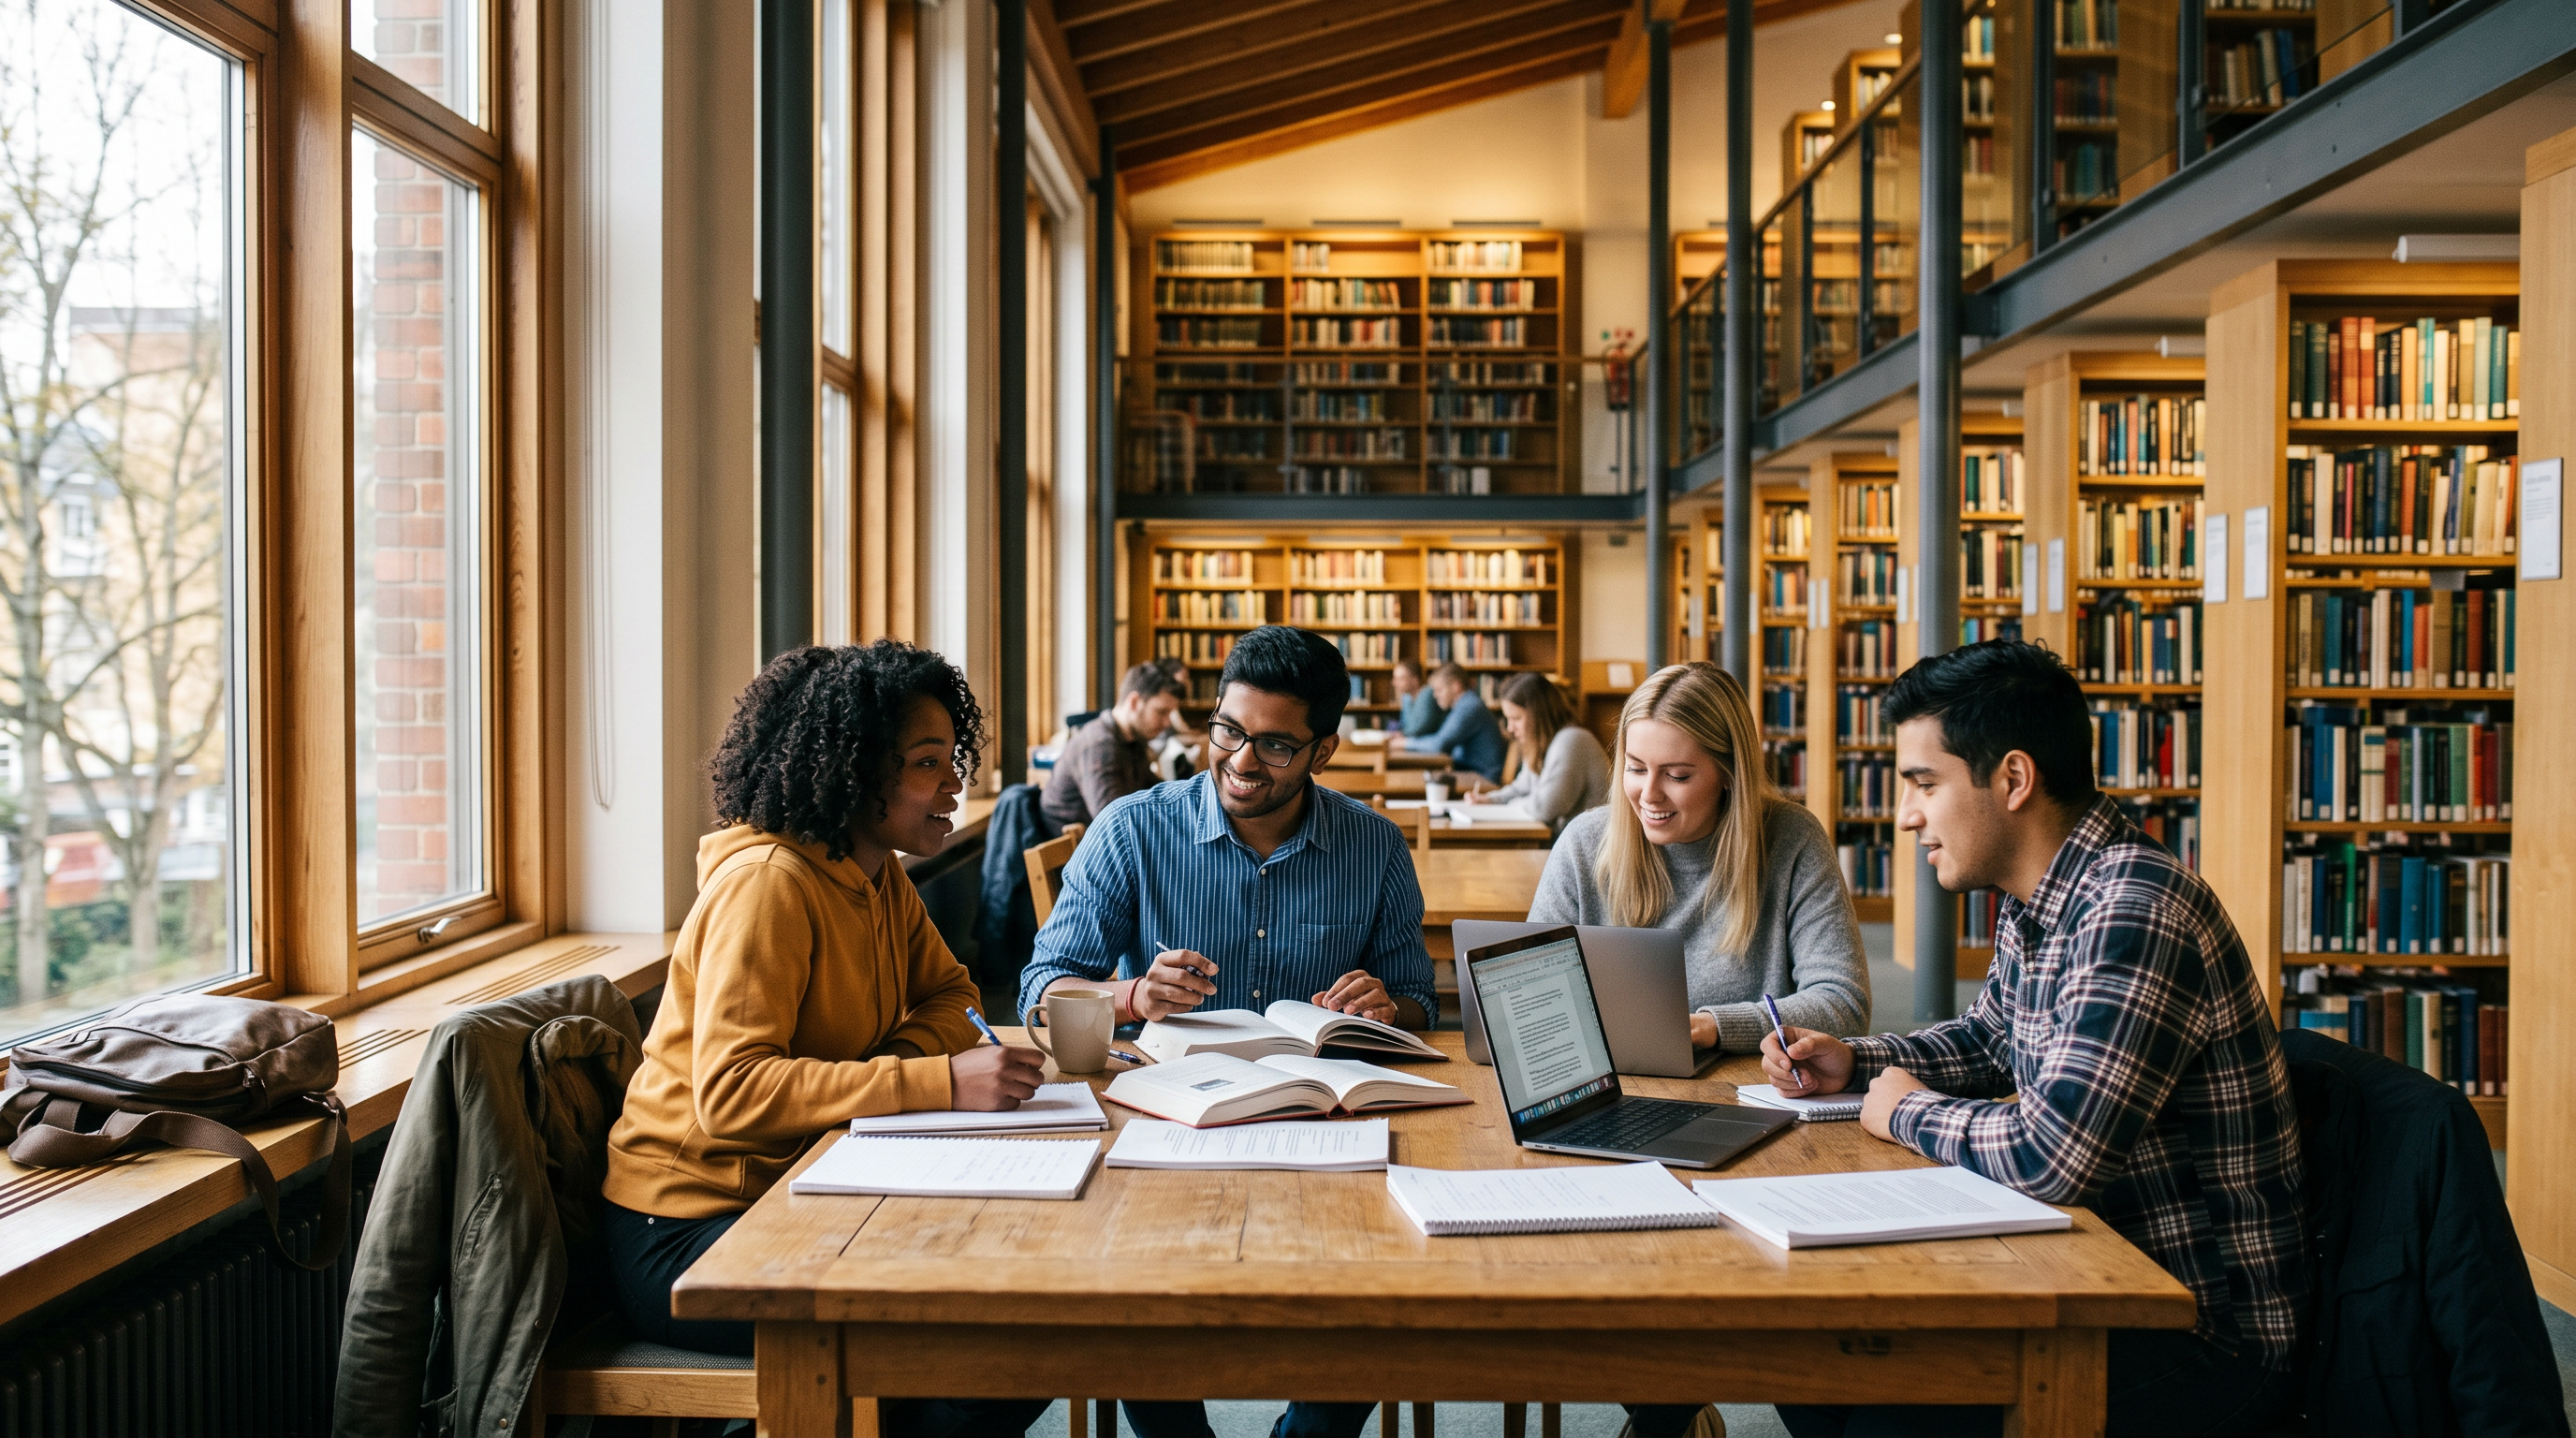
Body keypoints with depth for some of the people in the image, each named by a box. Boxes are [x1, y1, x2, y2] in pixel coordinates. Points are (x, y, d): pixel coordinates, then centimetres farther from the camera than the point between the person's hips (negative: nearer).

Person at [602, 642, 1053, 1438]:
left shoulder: (880, 876, 7)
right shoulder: (767, 883, -21)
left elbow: (948, 994, 12)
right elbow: (731, 1092, -29)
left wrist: (895, 1058, -12)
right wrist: (939, 1083, -35)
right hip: (692, 1234, -8)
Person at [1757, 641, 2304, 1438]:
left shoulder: (2136, 913, -26)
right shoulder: (2036, 904, 6)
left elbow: (2051, 1157, -33)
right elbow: (1988, 1037, 25)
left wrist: (1909, 1112, -13)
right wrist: (1855, 1060, 8)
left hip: (2208, 1332, -9)